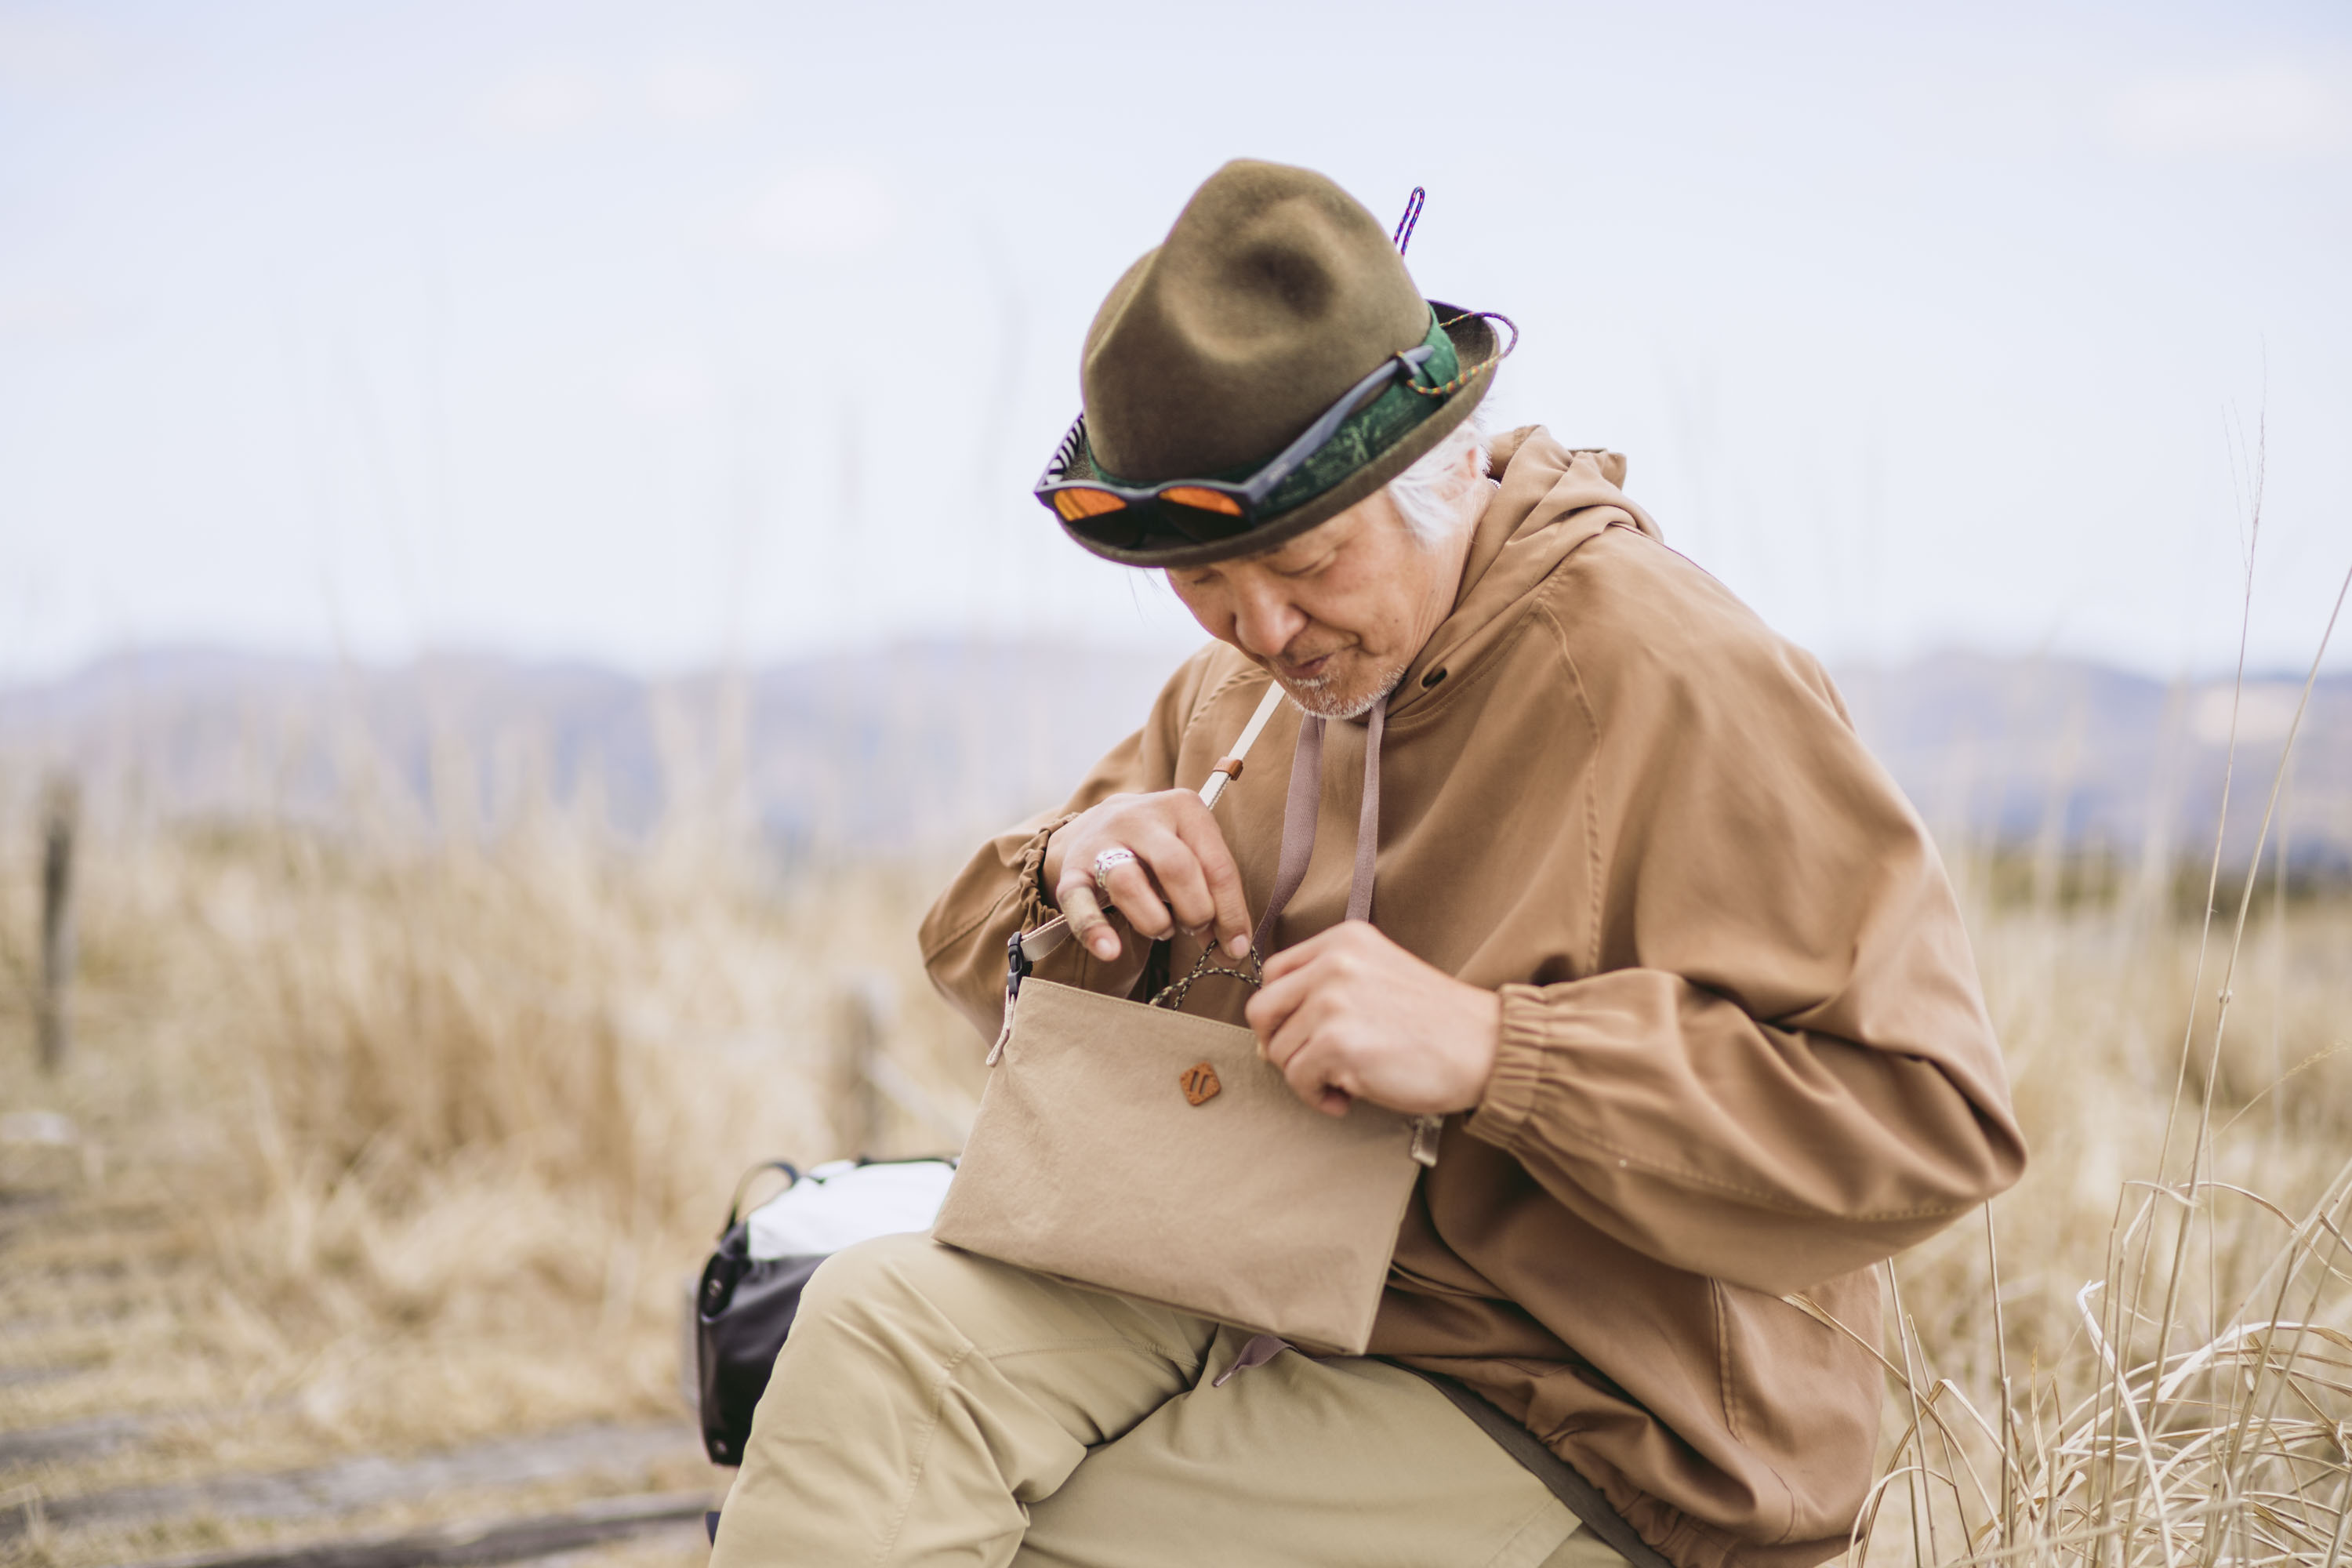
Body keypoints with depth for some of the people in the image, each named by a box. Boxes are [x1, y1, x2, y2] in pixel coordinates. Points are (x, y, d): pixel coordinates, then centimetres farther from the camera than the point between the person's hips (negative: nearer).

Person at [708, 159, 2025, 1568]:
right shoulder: (1241, 685, 9)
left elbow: (1929, 1119, -24)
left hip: (1572, 1423, -7)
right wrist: (1073, 873, -7)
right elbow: (978, 963, 19)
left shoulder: (1680, 687, -16)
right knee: (886, 1321, -20)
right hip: (1256, 1286, 7)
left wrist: (1490, 1050, -31)